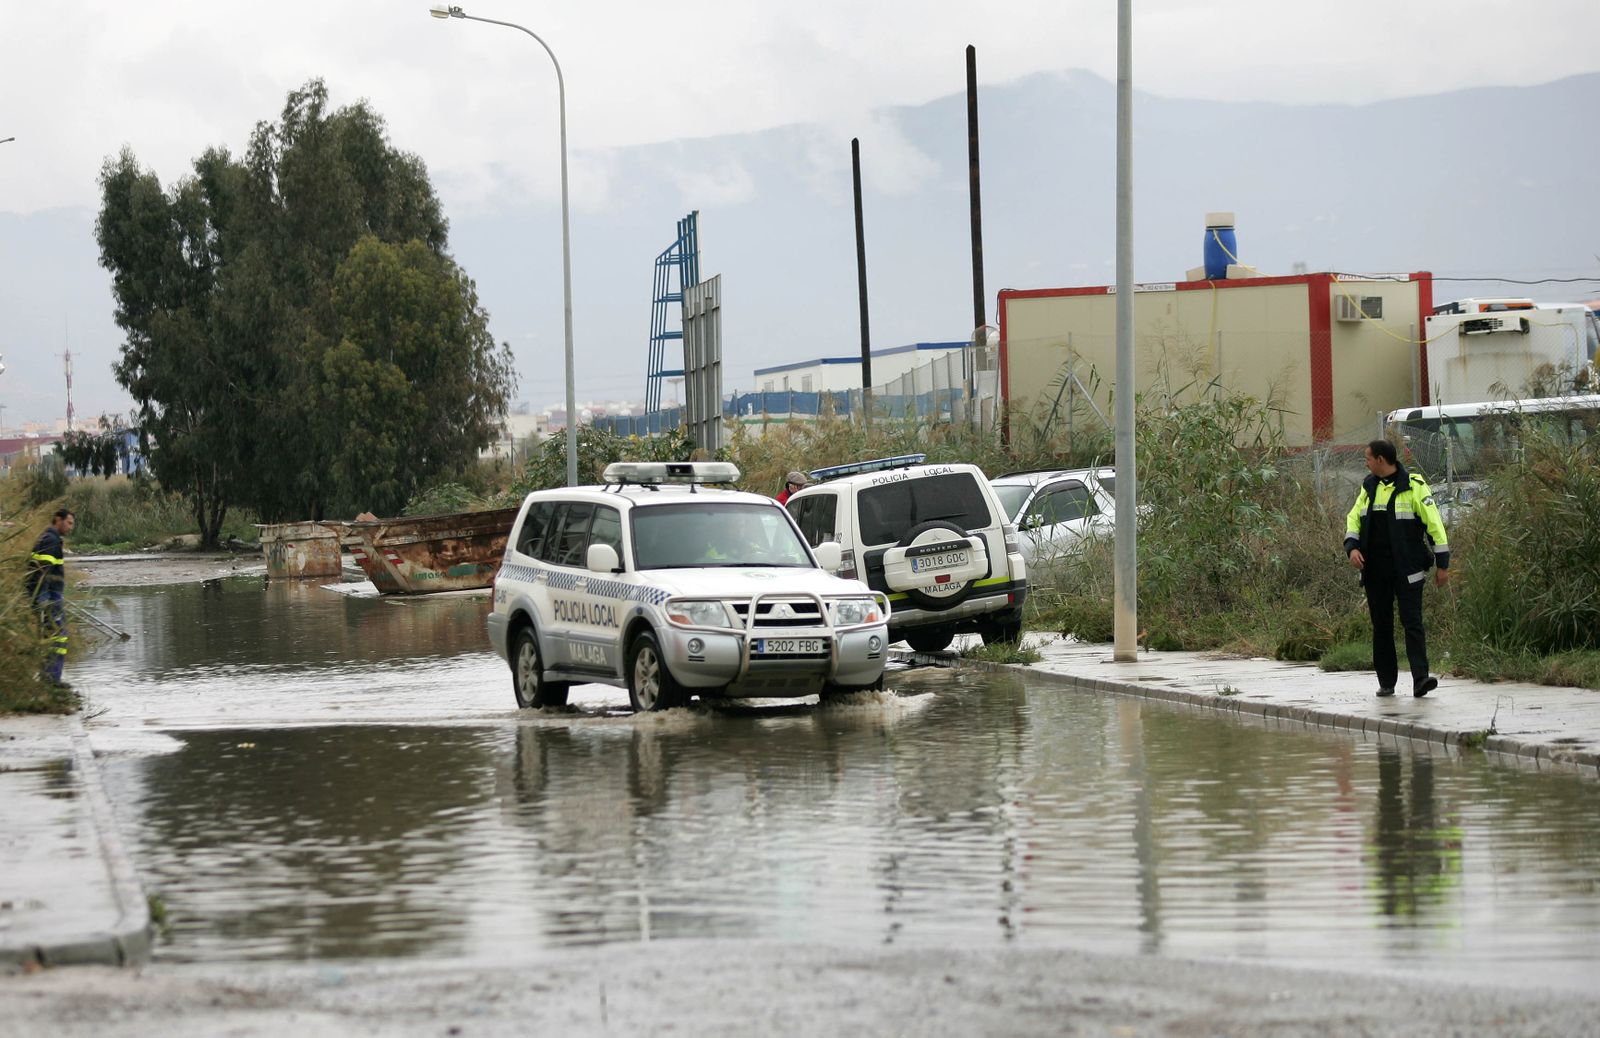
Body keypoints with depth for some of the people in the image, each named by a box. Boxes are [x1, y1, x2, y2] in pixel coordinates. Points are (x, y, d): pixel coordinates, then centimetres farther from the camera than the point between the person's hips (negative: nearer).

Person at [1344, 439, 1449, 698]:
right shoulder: (1368, 487, 12)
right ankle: (1386, 682, 13)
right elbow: (1354, 518, 15)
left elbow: (1433, 523, -4)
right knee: (1381, 625, 7)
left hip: (1407, 570, -5)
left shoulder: (1414, 486, -5)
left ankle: (1420, 679, -18)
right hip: (1375, 570, 5)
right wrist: (1352, 546, -6)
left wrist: (1443, 564, -6)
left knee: (1412, 622, -12)